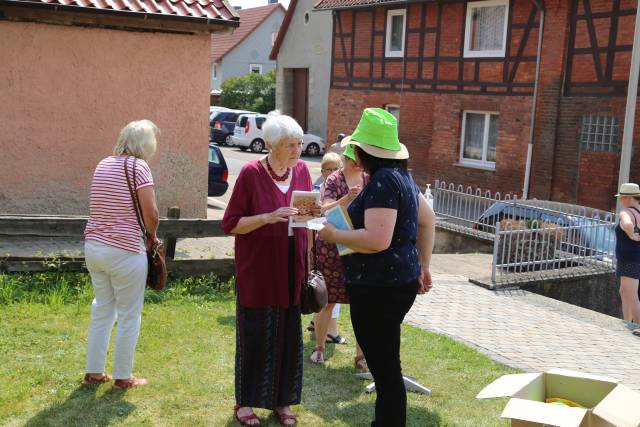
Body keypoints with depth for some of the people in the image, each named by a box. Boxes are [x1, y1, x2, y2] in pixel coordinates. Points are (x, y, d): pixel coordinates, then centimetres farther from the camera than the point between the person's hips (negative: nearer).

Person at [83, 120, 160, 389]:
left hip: (93, 246, 7)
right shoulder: (138, 166, -10)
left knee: (102, 310, 19)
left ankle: (94, 372, 26)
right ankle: (123, 376, 16)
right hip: (125, 251, -7)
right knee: (129, 316, 7)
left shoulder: (103, 165, 10)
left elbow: (103, 206, 10)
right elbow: (150, 213, -16)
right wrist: (152, 236, 4)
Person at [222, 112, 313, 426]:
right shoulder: (251, 173, -12)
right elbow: (230, 223, -9)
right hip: (257, 271, -4)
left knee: (290, 338, 10)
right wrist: (268, 217, -22)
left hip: (292, 270, 5)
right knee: (255, 338, 4)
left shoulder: (301, 170, 3)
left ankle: (282, 400, 26)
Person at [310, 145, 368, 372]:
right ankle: (319, 347, 26)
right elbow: (325, 210, -19)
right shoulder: (334, 180, -6)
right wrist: (347, 198, -34)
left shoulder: (369, 180, 6)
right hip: (332, 248, -3)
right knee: (328, 300, 7)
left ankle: (361, 355, 14)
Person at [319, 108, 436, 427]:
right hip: (397, 281, 10)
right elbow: (428, 220, 20)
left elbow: (377, 240, -28)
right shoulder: (400, 175, 12)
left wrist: (334, 235, -15)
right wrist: (423, 266, 24)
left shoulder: (382, 181, -19)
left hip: (379, 287, -10)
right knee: (384, 363, 21)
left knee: (385, 367, 1)